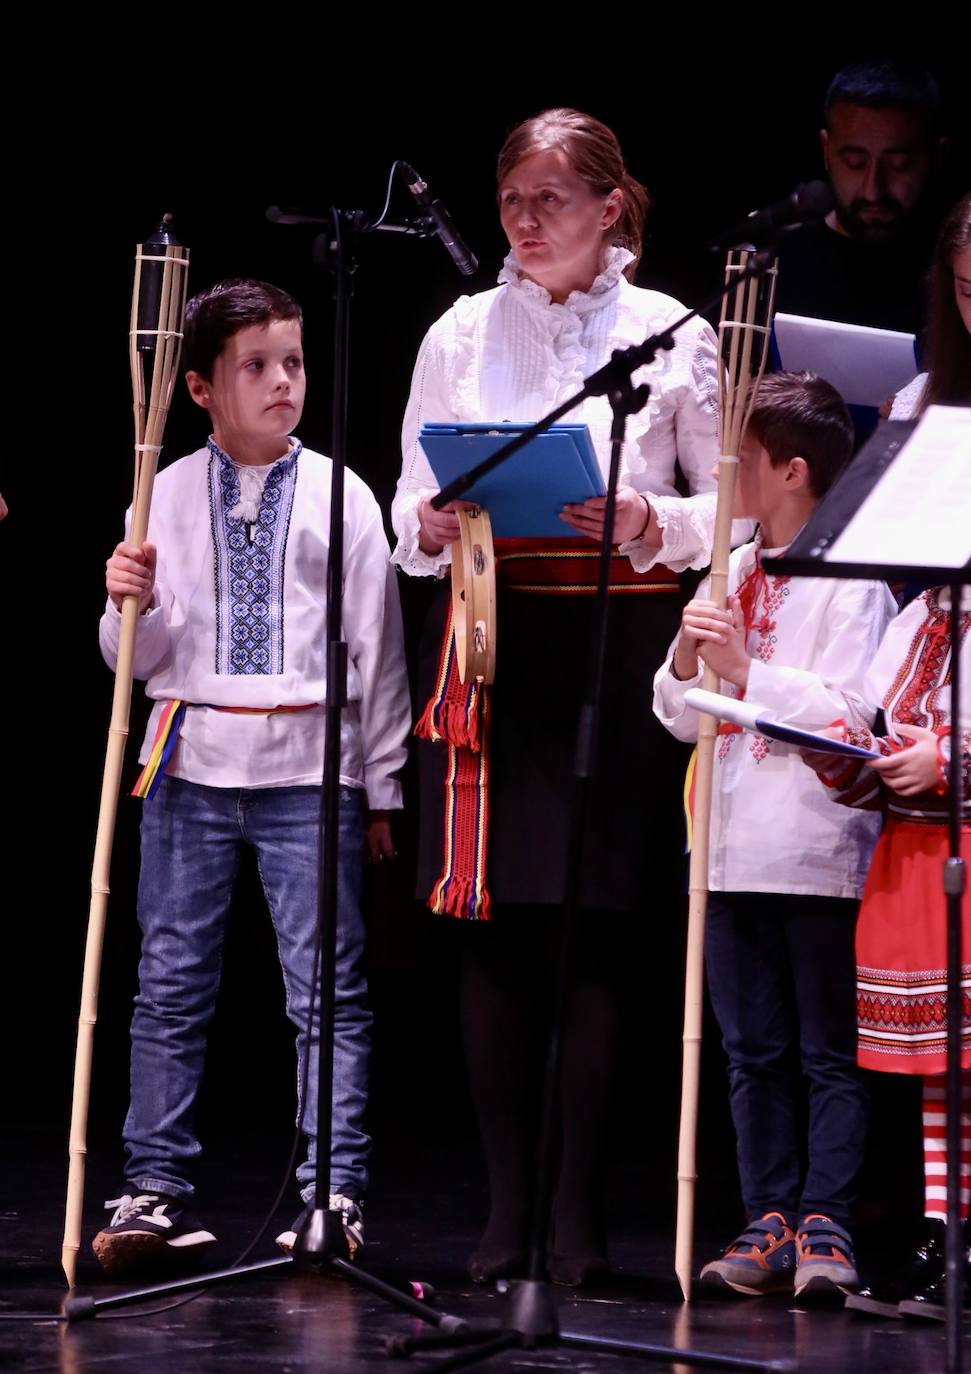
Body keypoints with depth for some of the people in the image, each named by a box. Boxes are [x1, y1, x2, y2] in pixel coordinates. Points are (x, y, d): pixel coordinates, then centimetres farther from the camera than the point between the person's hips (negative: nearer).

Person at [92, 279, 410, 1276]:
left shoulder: (341, 497, 3)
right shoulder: (169, 494, 6)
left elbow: (375, 646, 6)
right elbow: (136, 658, 9)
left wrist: (382, 788, 6)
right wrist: (132, 604, -14)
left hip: (310, 763, -1)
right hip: (191, 761, 2)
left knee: (328, 988, -4)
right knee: (170, 986, 5)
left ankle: (332, 1193, -1)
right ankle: (156, 1192, 10)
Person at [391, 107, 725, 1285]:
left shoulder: (672, 336, 4)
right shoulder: (462, 333, 11)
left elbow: (736, 505, 4)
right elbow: (410, 506, 14)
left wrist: (651, 523, -14)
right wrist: (431, 524, -9)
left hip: (618, 645, -2)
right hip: (490, 642, 2)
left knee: (593, 924, -3)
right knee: (493, 924, 0)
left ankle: (580, 1209, 4)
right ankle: (505, 1204, 7)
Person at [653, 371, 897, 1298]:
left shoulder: (850, 579, -6)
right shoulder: (729, 577, 14)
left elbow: (851, 714, -15)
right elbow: (681, 719, 15)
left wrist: (746, 668, -18)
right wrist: (686, 663, -5)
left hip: (821, 854, -7)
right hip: (735, 852, 7)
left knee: (829, 1053, -2)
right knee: (753, 1053, 8)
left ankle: (824, 1225, -2)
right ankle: (768, 1222, 12)